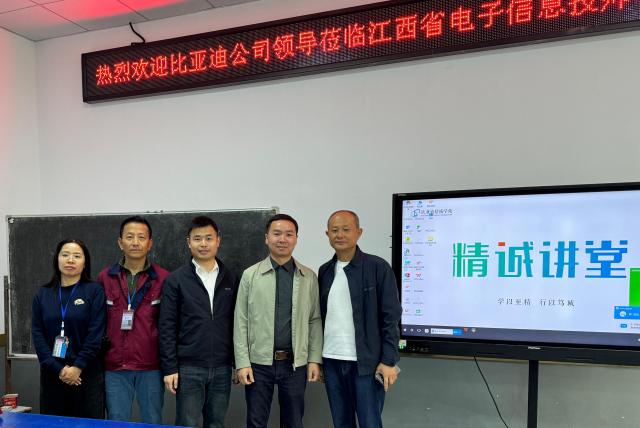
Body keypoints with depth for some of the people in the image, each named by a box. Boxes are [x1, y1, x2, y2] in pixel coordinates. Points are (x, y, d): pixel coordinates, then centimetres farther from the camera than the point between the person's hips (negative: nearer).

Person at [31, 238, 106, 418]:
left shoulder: (95, 291, -3)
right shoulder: (43, 294, 8)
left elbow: (96, 334, -9)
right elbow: (37, 334, 1)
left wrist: (78, 367, -13)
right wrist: (58, 369, -8)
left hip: (87, 374, -3)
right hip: (52, 374, 3)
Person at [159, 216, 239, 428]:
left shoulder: (231, 279, 5)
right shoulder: (175, 280, -2)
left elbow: (236, 324, 8)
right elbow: (167, 328, -4)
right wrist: (169, 368, -7)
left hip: (222, 368, 2)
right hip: (188, 368, -2)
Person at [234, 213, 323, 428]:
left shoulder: (309, 277, 2)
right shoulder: (250, 275, -2)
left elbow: (315, 321, 5)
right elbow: (241, 322, -2)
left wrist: (314, 359, 0)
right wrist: (242, 362, -6)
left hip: (296, 363, 1)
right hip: (259, 362, -1)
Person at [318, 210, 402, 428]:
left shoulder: (378, 267, -7)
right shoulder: (324, 271, 8)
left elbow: (391, 317, -8)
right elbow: (321, 316, 11)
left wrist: (388, 361, -12)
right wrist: (317, 358, 9)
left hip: (366, 363, -4)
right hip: (331, 362, 5)